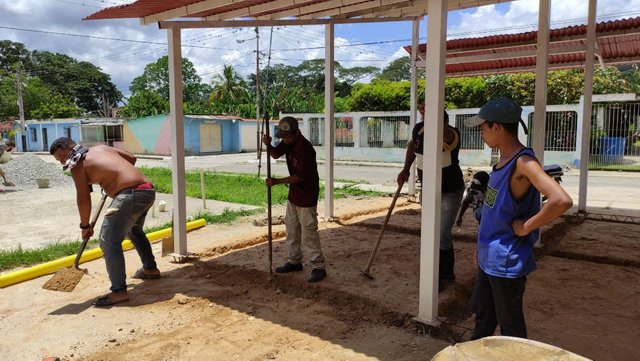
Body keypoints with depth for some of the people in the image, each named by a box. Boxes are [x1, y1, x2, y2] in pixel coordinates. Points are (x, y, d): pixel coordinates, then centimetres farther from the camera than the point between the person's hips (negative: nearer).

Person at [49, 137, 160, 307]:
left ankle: (119, 291, -12)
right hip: (148, 191, 9)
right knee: (135, 230, 31)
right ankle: (150, 268, 44)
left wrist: (85, 225, 8)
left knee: (109, 241, -8)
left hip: (131, 195, -9)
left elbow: (83, 199, -3)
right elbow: (131, 159, 29)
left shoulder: (77, 164, 0)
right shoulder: (102, 148, 21)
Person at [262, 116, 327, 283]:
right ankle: (295, 261, 32)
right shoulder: (287, 142, -2)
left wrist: (277, 181, -28)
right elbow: (275, 154, 5)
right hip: (293, 193, 9)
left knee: (308, 232, -5)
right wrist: (268, 145, -16)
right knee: (292, 229, 17)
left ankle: (319, 267, 6)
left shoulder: (306, 149, -27)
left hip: (307, 196, -9)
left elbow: (300, 176, -26)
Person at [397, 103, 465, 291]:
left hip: (450, 192, -6)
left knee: (442, 236, -5)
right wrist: (405, 169, 7)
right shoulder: (419, 129, -9)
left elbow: (444, 134, -52)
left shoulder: (451, 135, -25)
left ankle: (439, 277, 15)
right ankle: (447, 272, 34)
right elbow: (412, 145, 14)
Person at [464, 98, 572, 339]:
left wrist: (526, 227, -24)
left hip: (506, 261, -9)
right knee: (482, 310, 25)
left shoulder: (523, 162, -23)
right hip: (488, 256, 9)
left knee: (510, 324, 9)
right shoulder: (504, 158, 5)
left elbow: (562, 201, -36)